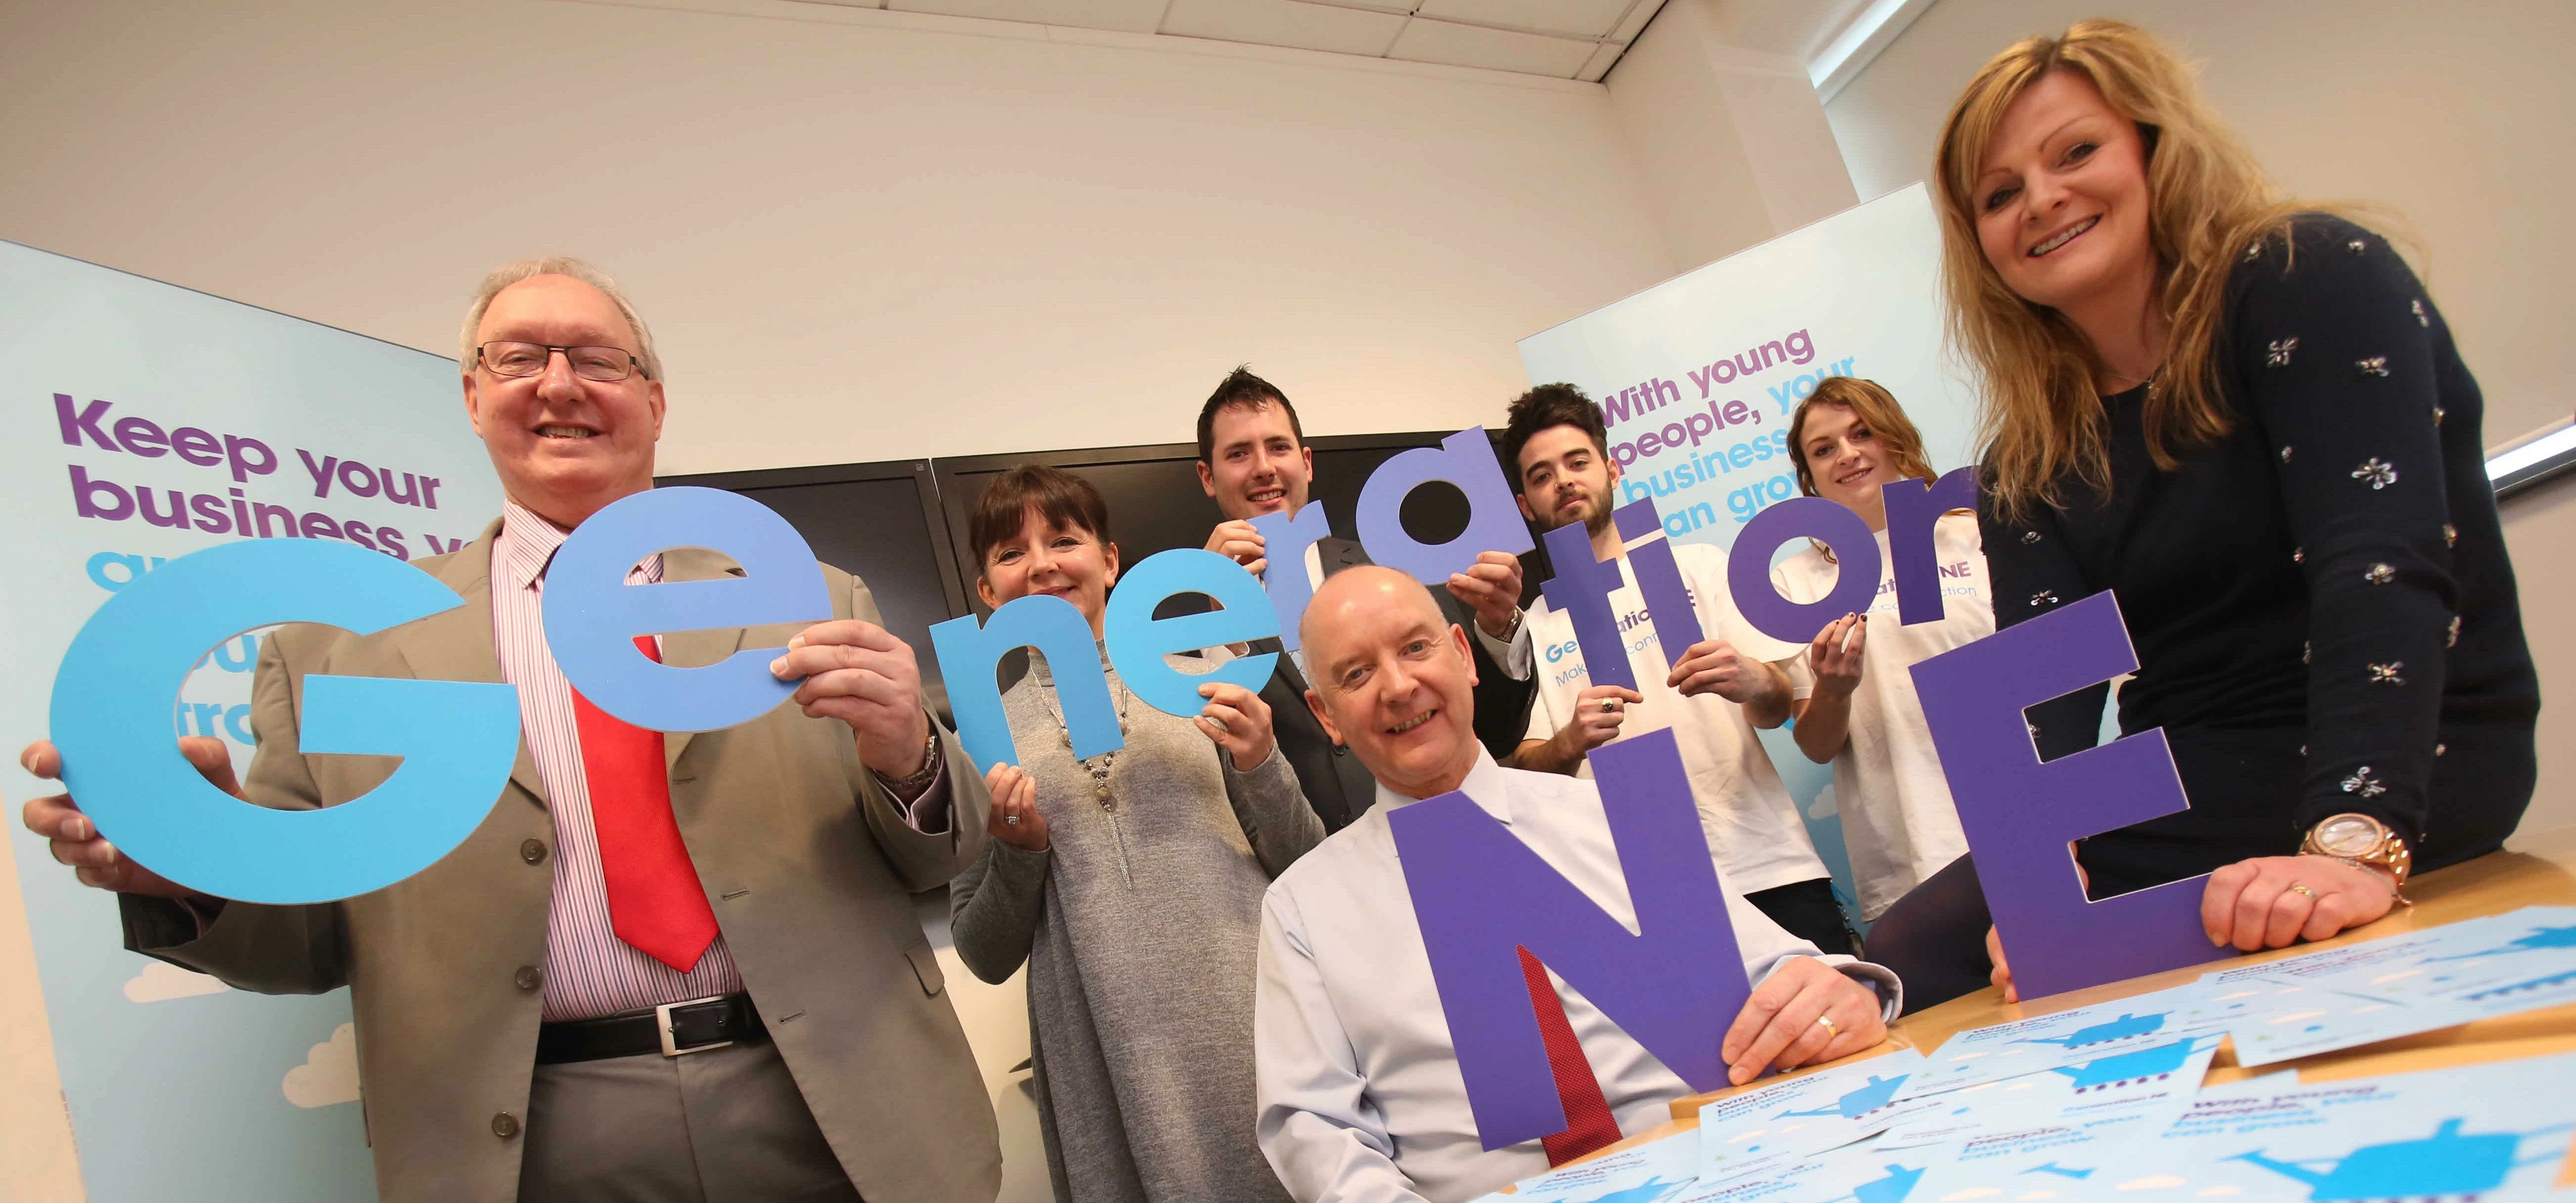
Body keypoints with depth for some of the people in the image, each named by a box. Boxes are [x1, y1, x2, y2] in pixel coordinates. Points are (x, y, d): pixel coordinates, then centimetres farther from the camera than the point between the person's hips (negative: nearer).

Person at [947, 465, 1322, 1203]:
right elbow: (987, 957, 7)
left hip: (1254, 1026, 0)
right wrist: (1018, 850, -10)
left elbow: (1307, 868, 6)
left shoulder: (1200, 683, 3)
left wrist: (1261, 768, -11)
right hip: (1112, 1072, 0)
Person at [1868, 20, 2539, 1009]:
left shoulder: (2316, 279, -8)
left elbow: (2381, 564, -22)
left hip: (2404, 803, -5)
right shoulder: (2026, 463, 7)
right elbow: (2047, 687, -5)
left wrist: (2355, 843, -35)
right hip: (2171, 816, 6)